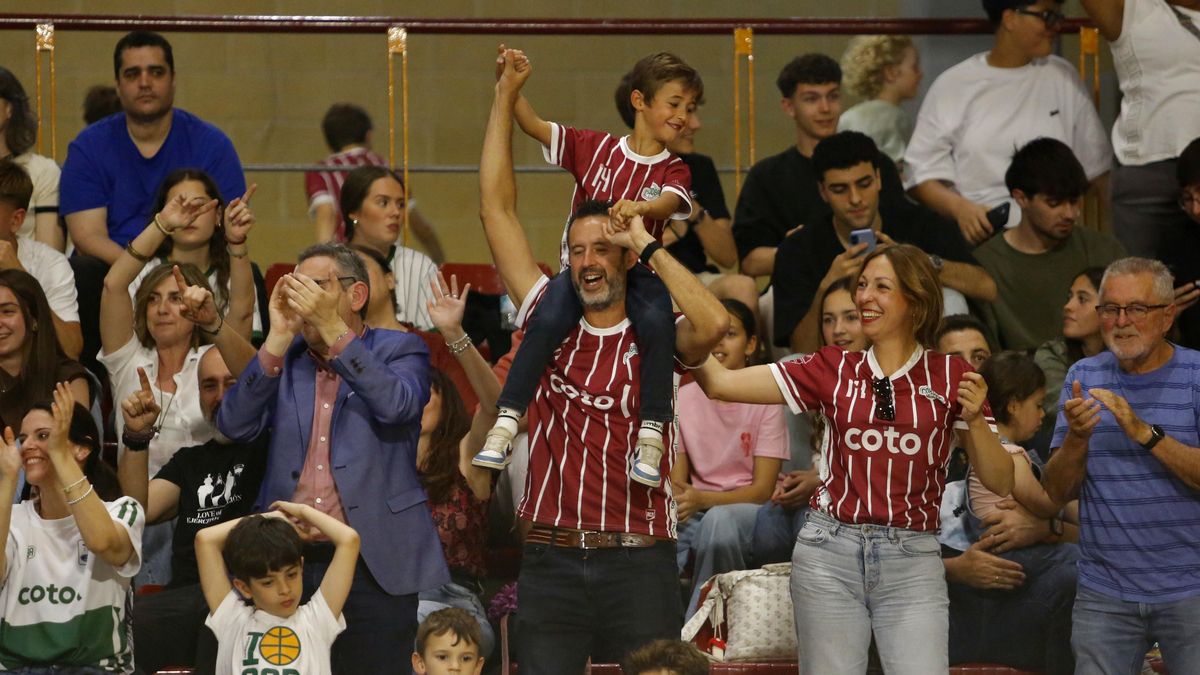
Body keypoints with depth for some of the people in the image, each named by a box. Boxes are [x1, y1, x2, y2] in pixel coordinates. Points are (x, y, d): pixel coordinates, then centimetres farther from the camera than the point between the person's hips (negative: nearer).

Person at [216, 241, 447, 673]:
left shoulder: (399, 351, 6)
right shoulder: (282, 360, 14)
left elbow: (396, 404, -15)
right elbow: (234, 426, 1)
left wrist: (332, 328, -17)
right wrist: (279, 337, -6)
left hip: (373, 561, -3)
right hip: (289, 559, 3)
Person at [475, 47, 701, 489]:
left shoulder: (674, 171, 6)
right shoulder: (594, 148, 9)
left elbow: (668, 204, -17)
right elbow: (534, 126, 3)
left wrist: (639, 208, -40)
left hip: (639, 272, 0)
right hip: (579, 269, 0)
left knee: (657, 322, -33)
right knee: (546, 320, -29)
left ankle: (651, 436, -27)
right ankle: (505, 425, -25)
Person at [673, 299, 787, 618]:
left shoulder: (764, 399, -4)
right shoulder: (684, 397, 7)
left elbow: (762, 489, -8)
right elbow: (677, 478, 6)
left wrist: (702, 499, -26)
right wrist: (676, 499, -21)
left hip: (748, 511, -3)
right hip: (696, 513, 3)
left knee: (719, 518, -40)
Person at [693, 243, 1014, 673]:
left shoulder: (949, 376, 5)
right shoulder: (833, 370, 8)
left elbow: (1000, 483, 4)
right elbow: (721, 383, 2)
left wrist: (975, 420, -11)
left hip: (912, 559, -1)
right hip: (829, 552, 1)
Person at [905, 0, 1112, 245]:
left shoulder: (1062, 76, 13)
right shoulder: (951, 87, 7)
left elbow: (1096, 169, 16)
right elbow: (920, 174, 4)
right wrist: (959, 207, -15)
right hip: (979, 236, -1)